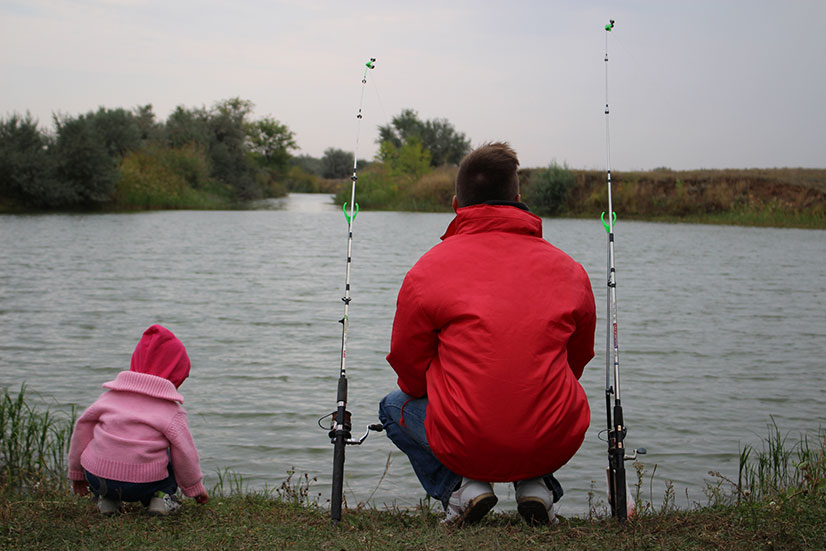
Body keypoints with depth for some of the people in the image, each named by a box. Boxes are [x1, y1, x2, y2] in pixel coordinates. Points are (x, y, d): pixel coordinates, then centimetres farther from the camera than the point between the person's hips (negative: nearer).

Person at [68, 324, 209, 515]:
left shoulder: (109, 397, 8)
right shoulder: (172, 412, -3)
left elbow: (83, 427, 14)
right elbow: (185, 455, 1)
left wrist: (76, 471, 28)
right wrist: (196, 488, 19)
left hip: (97, 479, 2)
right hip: (143, 485, -2)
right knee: (172, 456, 26)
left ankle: (106, 499, 14)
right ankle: (162, 495, 3)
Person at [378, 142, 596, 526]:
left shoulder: (427, 271, -3)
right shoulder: (569, 270, 5)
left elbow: (408, 366, 7)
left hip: (466, 446, -2)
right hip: (555, 445, 2)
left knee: (394, 406, 29)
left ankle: (459, 485, 7)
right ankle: (537, 484, 13)